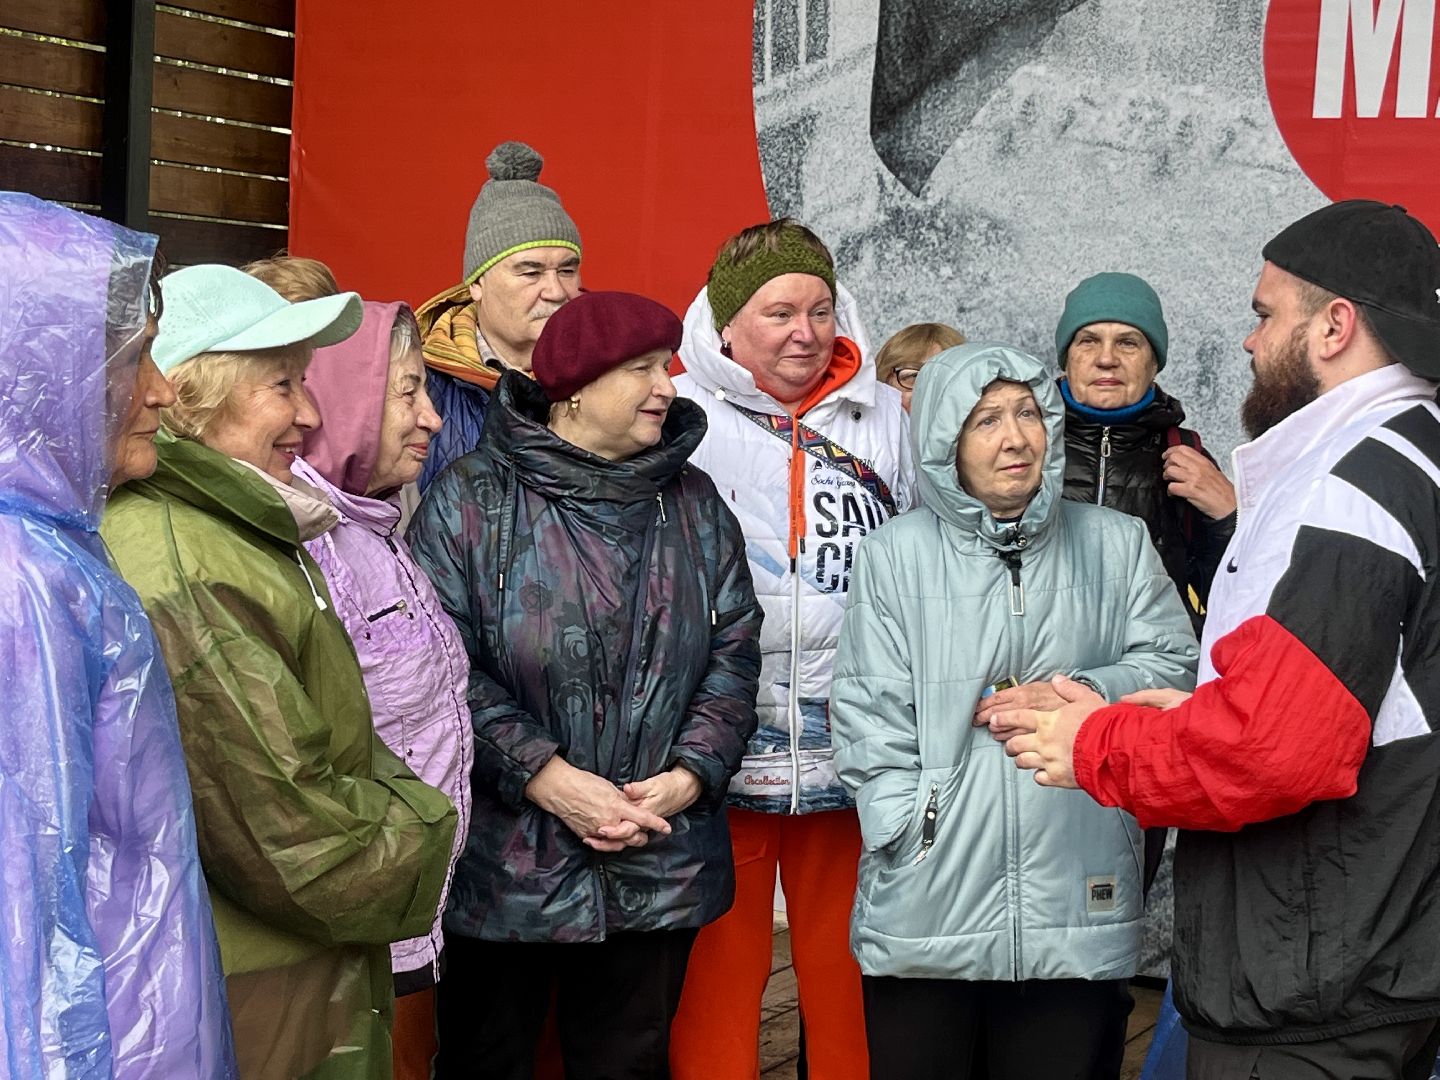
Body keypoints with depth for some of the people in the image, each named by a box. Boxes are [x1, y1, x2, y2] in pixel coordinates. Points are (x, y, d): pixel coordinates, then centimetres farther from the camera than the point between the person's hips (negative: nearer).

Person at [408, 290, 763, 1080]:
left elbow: (735, 650, 6)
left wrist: (690, 774, -8)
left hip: (659, 867, 4)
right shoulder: (470, 501, -6)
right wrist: (549, 780, -19)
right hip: (506, 864, -3)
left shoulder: (694, 503, 8)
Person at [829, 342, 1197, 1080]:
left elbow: (1172, 665, 9)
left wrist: (1090, 694, -10)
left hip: (1077, 904, 1)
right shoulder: (894, 555, 2)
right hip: (928, 908, -1)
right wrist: (911, 835, -11)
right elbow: (870, 718, -2)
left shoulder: (1115, 544, 8)